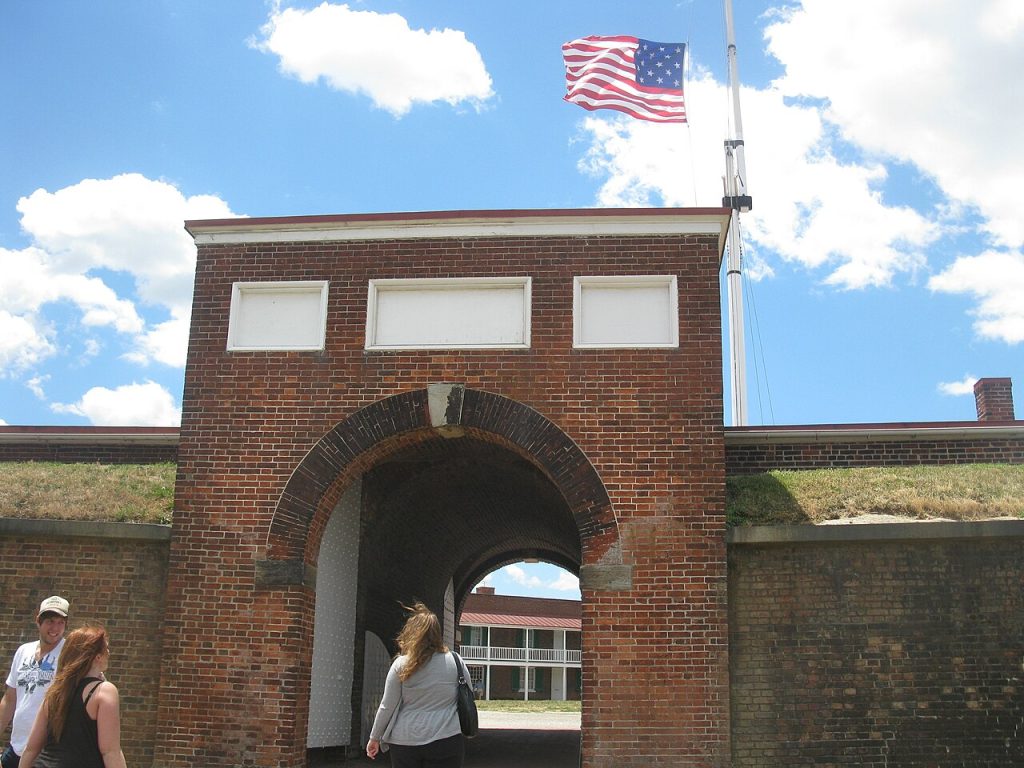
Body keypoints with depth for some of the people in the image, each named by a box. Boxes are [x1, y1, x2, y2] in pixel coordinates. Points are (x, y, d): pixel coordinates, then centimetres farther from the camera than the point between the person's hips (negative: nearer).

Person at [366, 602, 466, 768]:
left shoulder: (401, 665, -5)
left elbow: (387, 707, -1)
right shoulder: (454, 661, -3)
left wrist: (374, 738, 11)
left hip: (405, 742, 0)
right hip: (446, 740, 0)